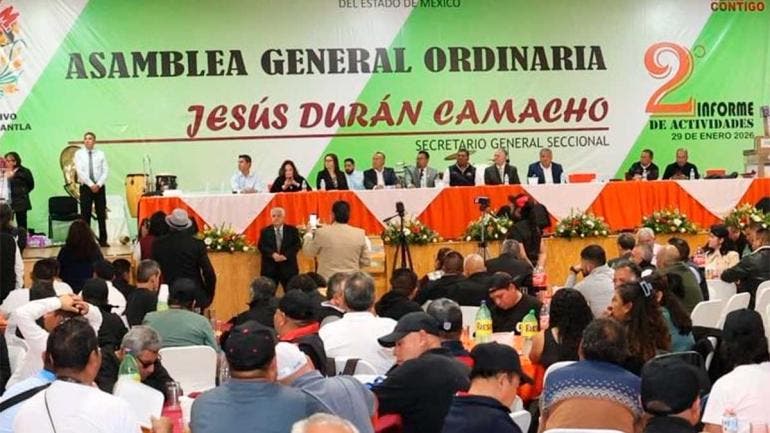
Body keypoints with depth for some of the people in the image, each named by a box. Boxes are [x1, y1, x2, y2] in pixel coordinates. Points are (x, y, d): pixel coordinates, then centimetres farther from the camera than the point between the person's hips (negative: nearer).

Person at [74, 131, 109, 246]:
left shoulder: (100, 154, 6)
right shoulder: (79, 154, 2)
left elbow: (106, 171, 1)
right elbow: (80, 171, -8)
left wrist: (98, 184, -13)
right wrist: (91, 184, -16)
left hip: (99, 187, 1)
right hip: (85, 187, -1)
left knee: (102, 215, 2)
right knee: (85, 215, -1)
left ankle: (103, 240, 7)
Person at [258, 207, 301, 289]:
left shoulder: (292, 230, 7)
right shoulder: (265, 231, 9)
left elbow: (297, 245, -2)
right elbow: (261, 246, -1)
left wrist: (285, 255, -17)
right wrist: (273, 254, -18)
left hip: (288, 267, 0)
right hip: (269, 267, 0)